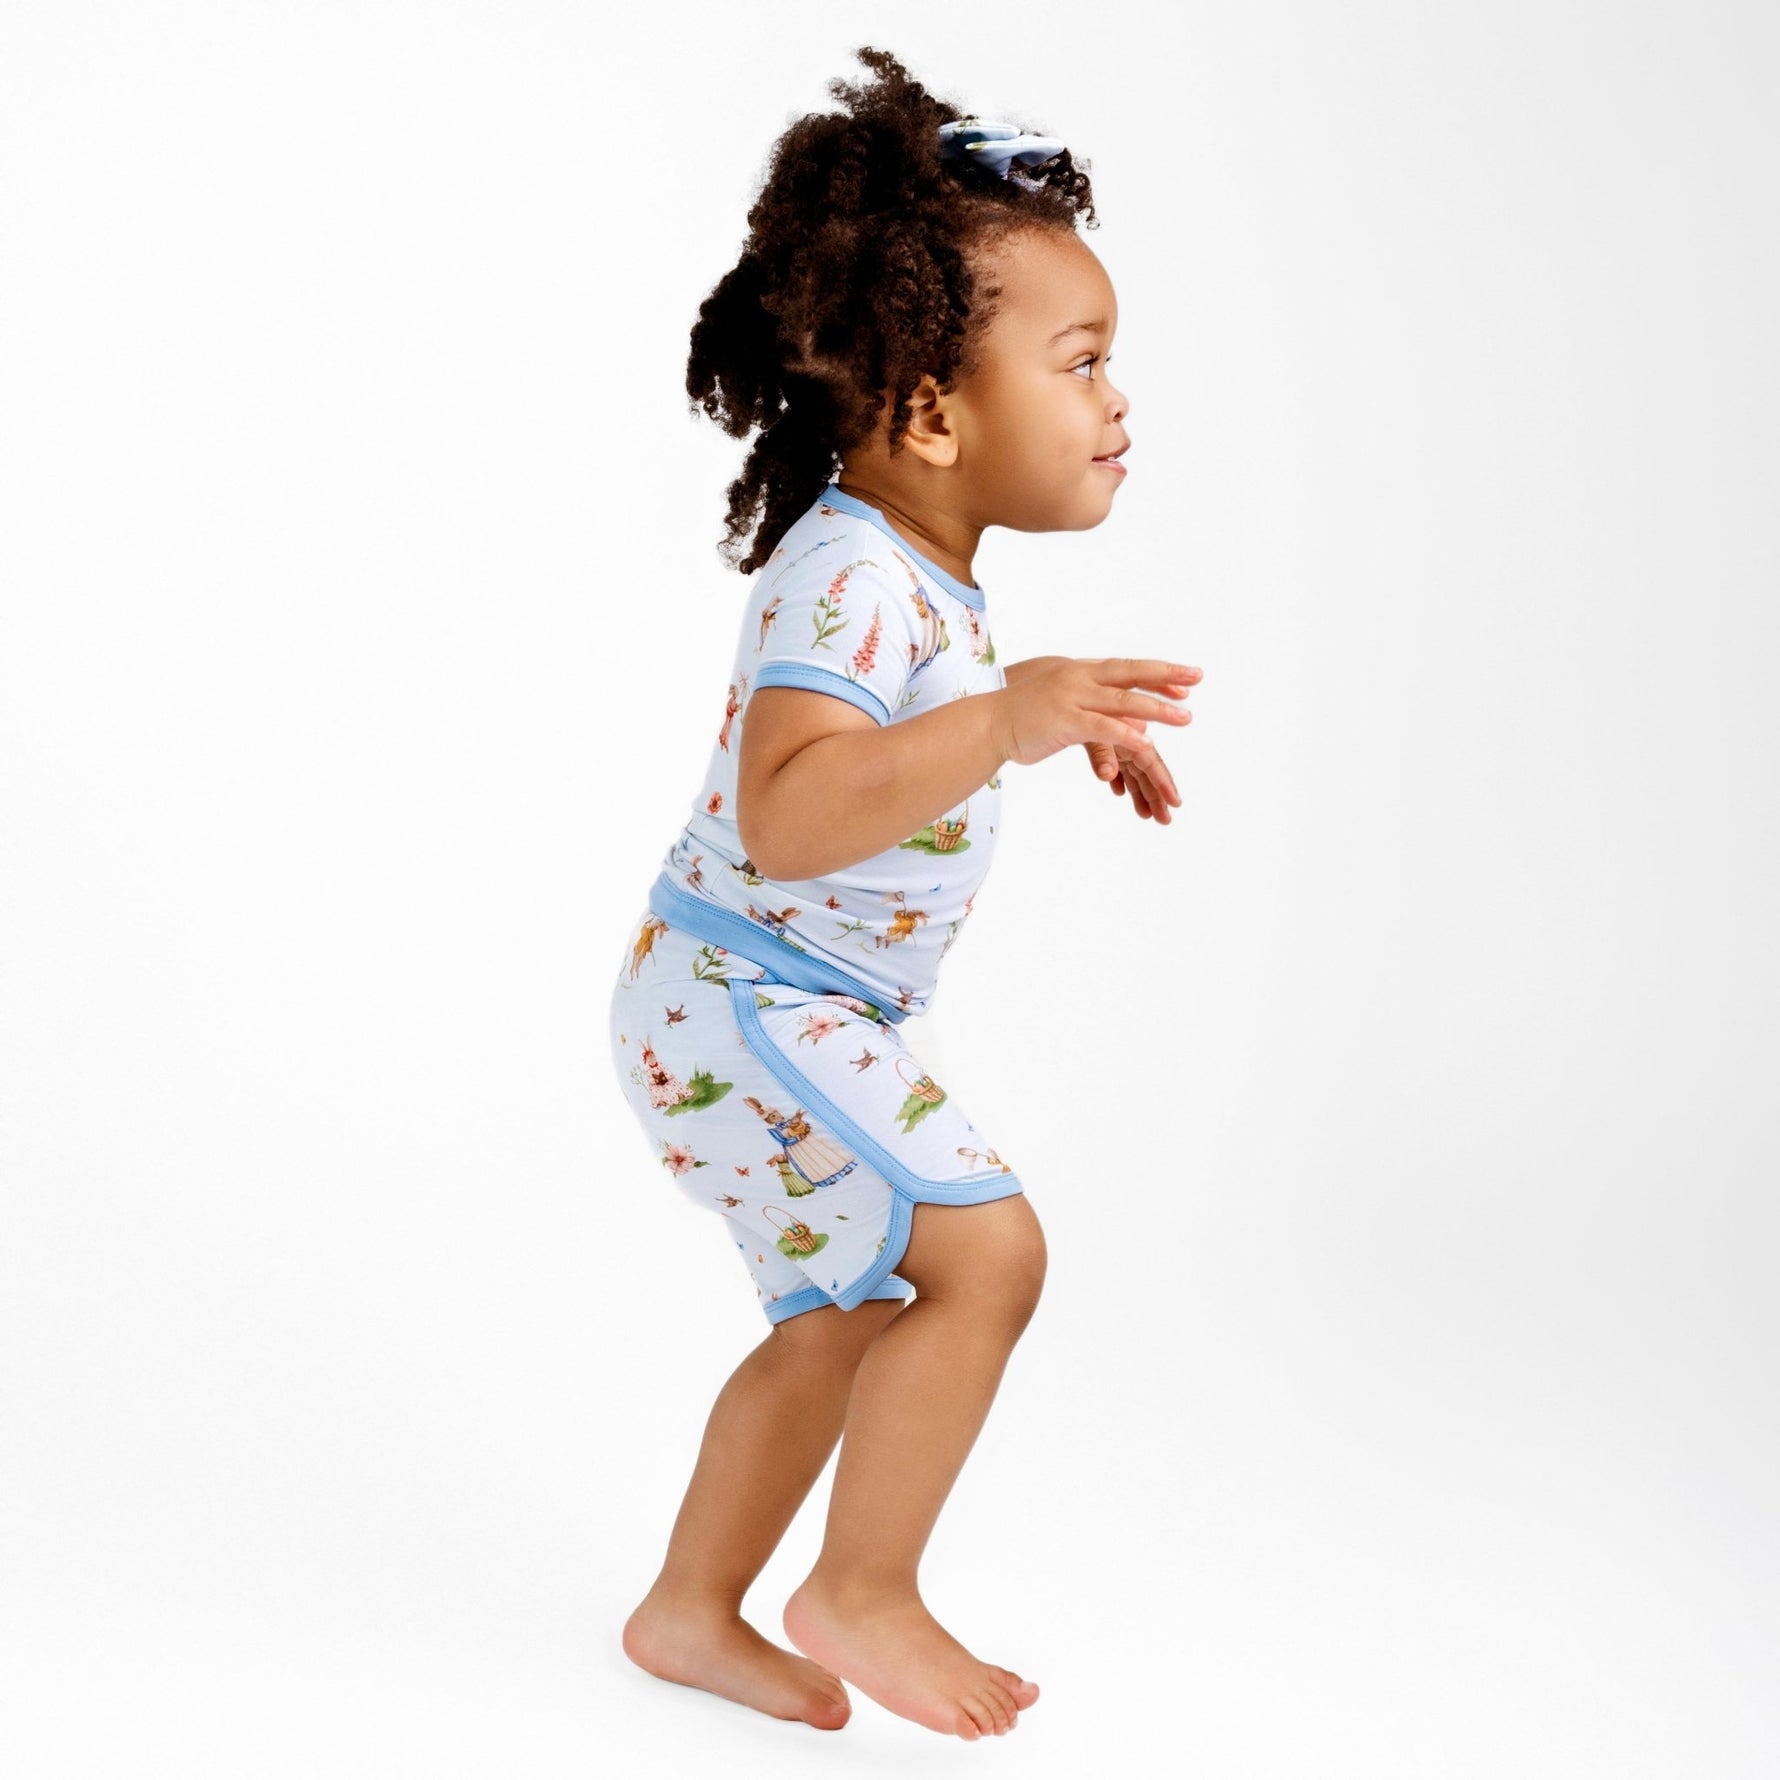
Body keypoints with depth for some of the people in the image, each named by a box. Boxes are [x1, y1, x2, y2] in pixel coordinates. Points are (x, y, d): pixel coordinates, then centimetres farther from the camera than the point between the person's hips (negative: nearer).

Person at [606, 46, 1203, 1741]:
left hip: (783, 1018, 10)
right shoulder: (847, 575, -25)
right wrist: (1003, 723, -49)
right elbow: (788, 814, -40)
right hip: (743, 1004, -10)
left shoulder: (919, 568, 8)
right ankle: (861, 1592, 1)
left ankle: (691, 1610, 31)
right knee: (984, 1251, -15)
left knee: (846, 1317, 17)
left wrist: (1069, 721, 20)